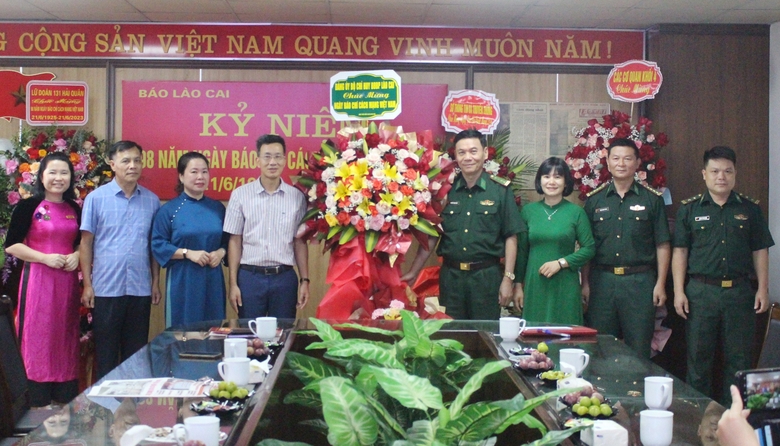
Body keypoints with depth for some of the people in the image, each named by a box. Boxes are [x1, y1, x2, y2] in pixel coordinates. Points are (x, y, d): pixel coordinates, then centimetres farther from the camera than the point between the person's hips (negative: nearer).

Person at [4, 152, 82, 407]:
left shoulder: (75, 209, 11)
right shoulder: (28, 206, -5)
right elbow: (11, 245, -8)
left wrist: (77, 256, -1)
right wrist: (45, 257, -17)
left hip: (67, 280, 5)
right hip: (38, 279, -5)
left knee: (65, 338, 9)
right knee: (38, 338, -2)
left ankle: (65, 397, 18)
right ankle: (38, 401, 6)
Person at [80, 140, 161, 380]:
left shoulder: (152, 201, 5)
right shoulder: (96, 198, -2)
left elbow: (154, 244, 10)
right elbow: (86, 242, 0)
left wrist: (156, 282, 7)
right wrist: (87, 284, -4)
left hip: (141, 288, 2)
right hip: (106, 288, -2)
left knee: (136, 351, 10)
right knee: (106, 352, 7)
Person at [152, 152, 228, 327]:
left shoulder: (217, 208, 9)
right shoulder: (169, 209, -2)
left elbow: (227, 240, 14)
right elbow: (157, 245, -5)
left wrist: (221, 253, -7)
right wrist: (187, 253, -16)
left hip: (212, 280, 3)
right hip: (183, 281, -3)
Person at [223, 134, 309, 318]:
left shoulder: (297, 197, 2)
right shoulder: (240, 195, -1)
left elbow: (299, 241, 7)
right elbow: (235, 240, 2)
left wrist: (304, 280, 2)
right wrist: (233, 283, -1)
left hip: (284, 277, 1)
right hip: (250, 276, -1)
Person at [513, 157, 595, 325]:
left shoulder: (576, 212, 1)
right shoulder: (528, 211, 7)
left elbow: (589, 248, -1)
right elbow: (521, 251, 10)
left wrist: (560, 263, -12)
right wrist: (518, 285, 8)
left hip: (565, 286, -1)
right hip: (534, 285, 2)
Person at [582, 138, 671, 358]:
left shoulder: (652, 199, 4)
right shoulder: (594, 200, 8)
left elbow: (662, 245, 3)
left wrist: (660, 284, -2)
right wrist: (585, 283, 3)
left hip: (640, 282, -1)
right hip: (602, 280, 2)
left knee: (639, 349, 3)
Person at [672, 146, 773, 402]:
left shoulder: (750, 209, 9)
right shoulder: (689, 209, 5)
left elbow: (760, 251, 10)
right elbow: (680, 252, 3)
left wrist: (763, 289, 2)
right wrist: (678, 292, -3)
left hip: (740, 292, 1)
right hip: (700, 292, -1)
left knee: (739, 358, 5)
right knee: (698, 357, 5)